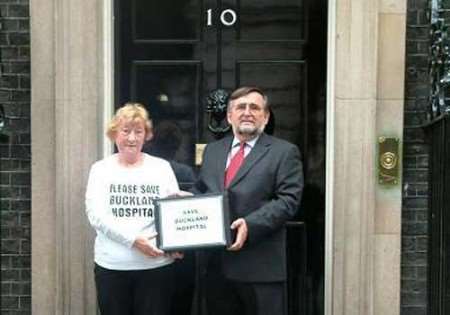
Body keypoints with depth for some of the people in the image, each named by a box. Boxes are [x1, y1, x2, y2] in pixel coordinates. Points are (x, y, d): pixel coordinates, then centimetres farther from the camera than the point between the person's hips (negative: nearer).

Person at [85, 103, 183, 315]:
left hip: (156, 266, 0)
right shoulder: (101, 169, 5)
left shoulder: (161, 167, 6)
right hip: (111, 266, 0)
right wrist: (133, 240, -18)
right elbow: (96, 215, -6)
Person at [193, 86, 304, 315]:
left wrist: (250, 225, -21)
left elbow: (288, 200, -10)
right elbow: (199, 193, 20)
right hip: (216, 263, 5)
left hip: (260, 265, -4)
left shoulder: (284, 152, 0)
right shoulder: (212, 150, 17)